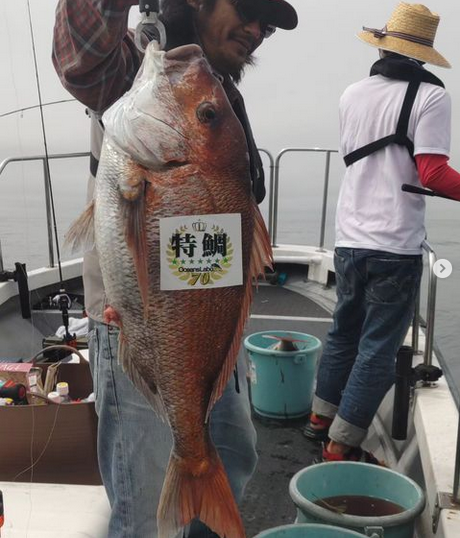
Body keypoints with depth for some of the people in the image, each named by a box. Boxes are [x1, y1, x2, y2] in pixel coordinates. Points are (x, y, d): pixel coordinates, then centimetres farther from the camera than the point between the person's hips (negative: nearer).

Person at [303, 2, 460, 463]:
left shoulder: (353, 94, 7)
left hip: (350, 238, 5)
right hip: (396, 245, -5)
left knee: (344, 331, 21)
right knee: (378, 349, 5)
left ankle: (322, 417, 35)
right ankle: (341, 445, 12)